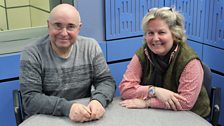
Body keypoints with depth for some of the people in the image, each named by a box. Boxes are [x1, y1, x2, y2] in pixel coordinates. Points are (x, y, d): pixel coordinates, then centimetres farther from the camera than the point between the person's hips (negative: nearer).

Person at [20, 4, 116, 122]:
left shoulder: (91, 47, -1)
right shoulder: (31, 55, -10)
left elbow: (106, 81, -1)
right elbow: (31, 99, -15)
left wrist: (98, 100, -23)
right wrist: (67, 107, -29)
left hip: (85, 119, 3)